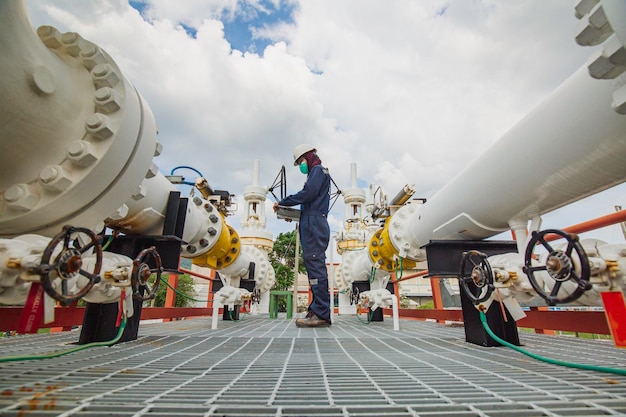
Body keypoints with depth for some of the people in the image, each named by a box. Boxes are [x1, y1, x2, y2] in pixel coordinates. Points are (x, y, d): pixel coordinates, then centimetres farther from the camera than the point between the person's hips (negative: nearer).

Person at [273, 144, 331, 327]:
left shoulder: (318, 170, 2)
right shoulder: (317, 172, 30)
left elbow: (307, 194, -14)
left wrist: (282, 202, -7)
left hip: (314, 224, -10)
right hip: (313, 225, 10)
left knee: (315, 266, -14)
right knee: (315, 266, 8)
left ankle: (321, 314, -14)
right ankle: (318, 311, 12)